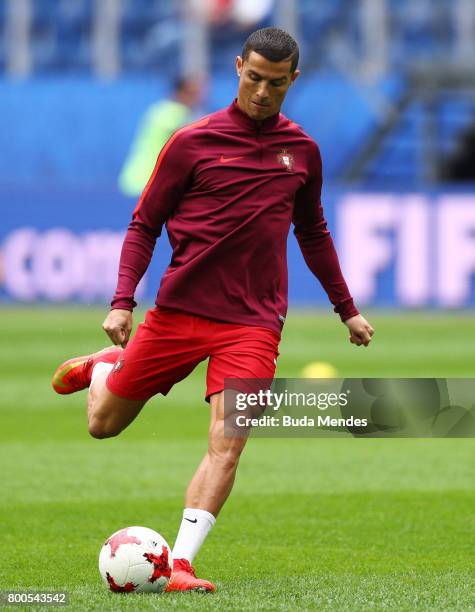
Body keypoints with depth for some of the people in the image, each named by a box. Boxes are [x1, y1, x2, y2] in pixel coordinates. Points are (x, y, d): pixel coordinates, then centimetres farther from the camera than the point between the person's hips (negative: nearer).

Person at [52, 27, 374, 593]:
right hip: (178, 310, -1)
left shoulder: (301, 151, 8)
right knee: (103, 424, 8)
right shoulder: (193, 142, -2)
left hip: (253, 324, 1)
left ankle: (180, 564, -18)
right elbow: (144, 224, 2)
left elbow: (313, 234, 23)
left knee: (227, 441, -17)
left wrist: (346, 309, 25)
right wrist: (122, 302, -9)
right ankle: (104, 365, 41)